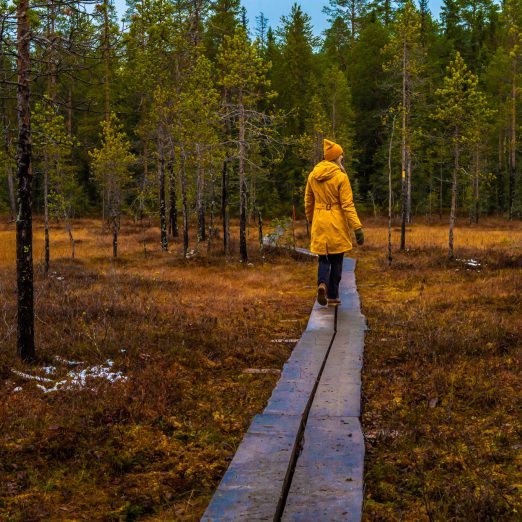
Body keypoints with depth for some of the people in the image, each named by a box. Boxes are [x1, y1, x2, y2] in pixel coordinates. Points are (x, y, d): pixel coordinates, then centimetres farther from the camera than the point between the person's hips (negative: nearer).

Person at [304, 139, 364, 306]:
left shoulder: (313, 175, 3)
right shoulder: (341, 176, -12)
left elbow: (308, 201, 13)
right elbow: (348, 205, -15)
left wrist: (310, 219, 28)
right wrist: (357, 228, -13)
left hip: (319, 223, 4)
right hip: (337, 223, -4)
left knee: (323, 259, 12)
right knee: (336, 260, 9)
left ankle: (322, 283, -16)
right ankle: (332, 296, 12)